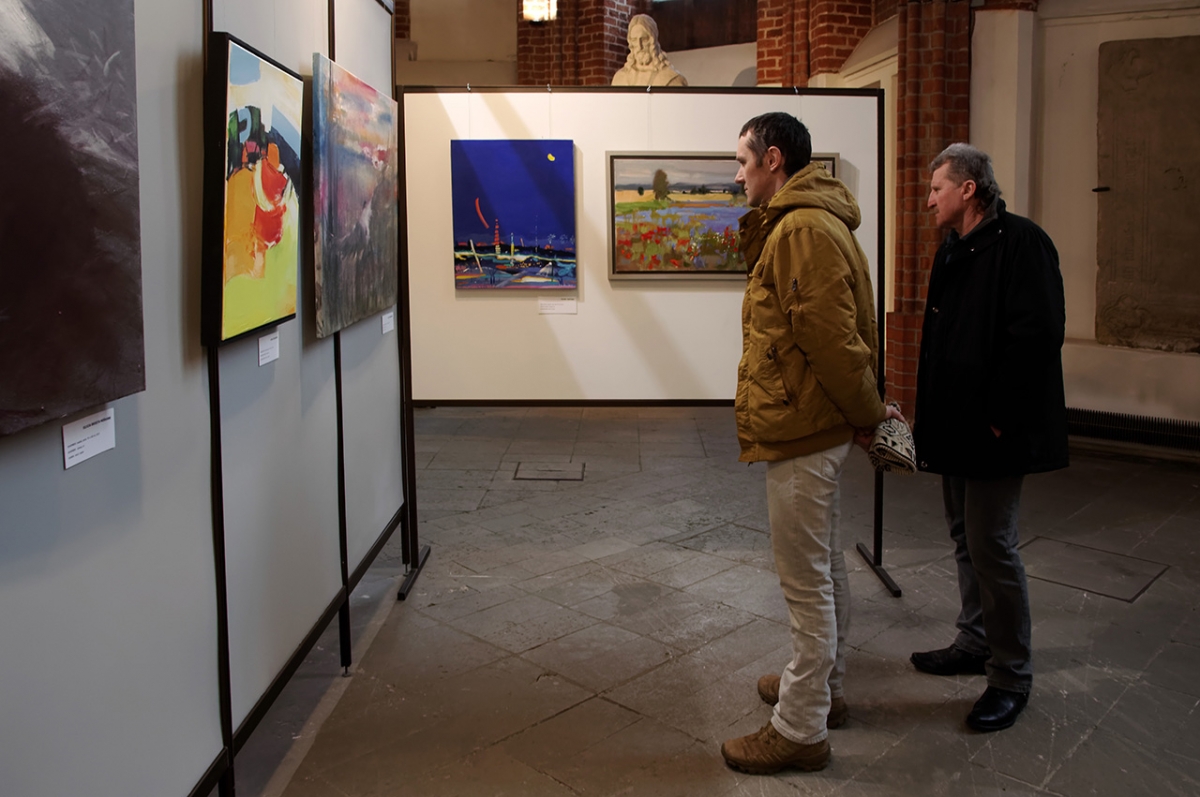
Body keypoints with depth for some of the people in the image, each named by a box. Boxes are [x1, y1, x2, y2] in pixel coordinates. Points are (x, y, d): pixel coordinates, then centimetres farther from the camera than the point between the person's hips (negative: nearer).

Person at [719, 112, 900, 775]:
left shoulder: (805, 230, -20)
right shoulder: (796, 224, 16)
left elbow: (831, 337, -23)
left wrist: (869, 413, -14)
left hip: (801, 434, -11)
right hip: (812, 428, 11)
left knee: (805, 581, -1)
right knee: (824, 566, 21)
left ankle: (800, 730, 11)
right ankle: (824, 688, 38)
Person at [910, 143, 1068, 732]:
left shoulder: (1020, 243, -14)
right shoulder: (952, 251, 15)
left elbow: (1037, 336, -22)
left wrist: (999, 416, -21)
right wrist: (926, 413, 13)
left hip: (993, 433, -9)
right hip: (954, 426, 9)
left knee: (991, 547, -5)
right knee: (966, 539, 17)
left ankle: (1012, 676, 9)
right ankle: (975, 644, 32)